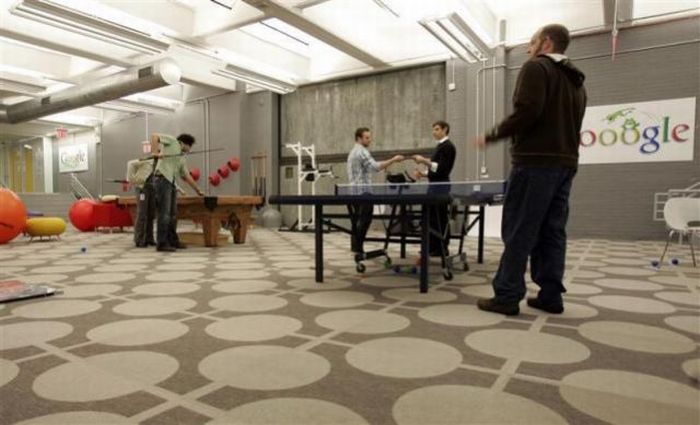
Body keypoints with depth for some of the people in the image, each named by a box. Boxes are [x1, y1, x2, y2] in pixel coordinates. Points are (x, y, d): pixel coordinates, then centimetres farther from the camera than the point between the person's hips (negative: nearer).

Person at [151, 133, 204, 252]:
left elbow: (187, 176, 28)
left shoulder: (182, 159, 26)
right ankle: (161, 243, -5)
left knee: (173, 214, 12)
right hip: (162, 179, -9)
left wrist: (198, 190, 29)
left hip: (171, 183, 9)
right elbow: (154, 136, -4)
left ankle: (173, 241, 22)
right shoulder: (172, 141, 8)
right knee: (164, 214, -9)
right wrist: (155, 152, -19)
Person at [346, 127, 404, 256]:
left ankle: (355, 247, 13)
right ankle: (358, 249, -5)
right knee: (364, 220, -6)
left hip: (354, 192, 10)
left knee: (357, 221, 11)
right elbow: (375, 167, -23)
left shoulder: (353, 152, 22)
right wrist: (393, 160, -23)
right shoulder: (362, 152, -10)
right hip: (362, 192, -10)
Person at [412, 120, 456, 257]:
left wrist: (425, 161, -22)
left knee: (440, 218, -5)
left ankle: (442, 249, 2)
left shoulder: (447, 147, -10)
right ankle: (434, 247, 18)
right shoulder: (440, 146, 18)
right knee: (432, 217, 11)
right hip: (435, 185, 9)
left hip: (441, 186, -9)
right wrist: (423, 174, 7)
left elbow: (441, 168, -20)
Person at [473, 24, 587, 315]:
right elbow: (570, 124, 19)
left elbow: (527, 112, -16)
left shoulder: (536, 68, -2)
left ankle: (506, 296, -3)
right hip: (566, 163, 8)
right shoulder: (576, 79, 23)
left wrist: (492, 136, -7)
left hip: (536, 161, -8)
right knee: (553, 232, 8)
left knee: (518, 231, -6)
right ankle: (551, 295, 11)